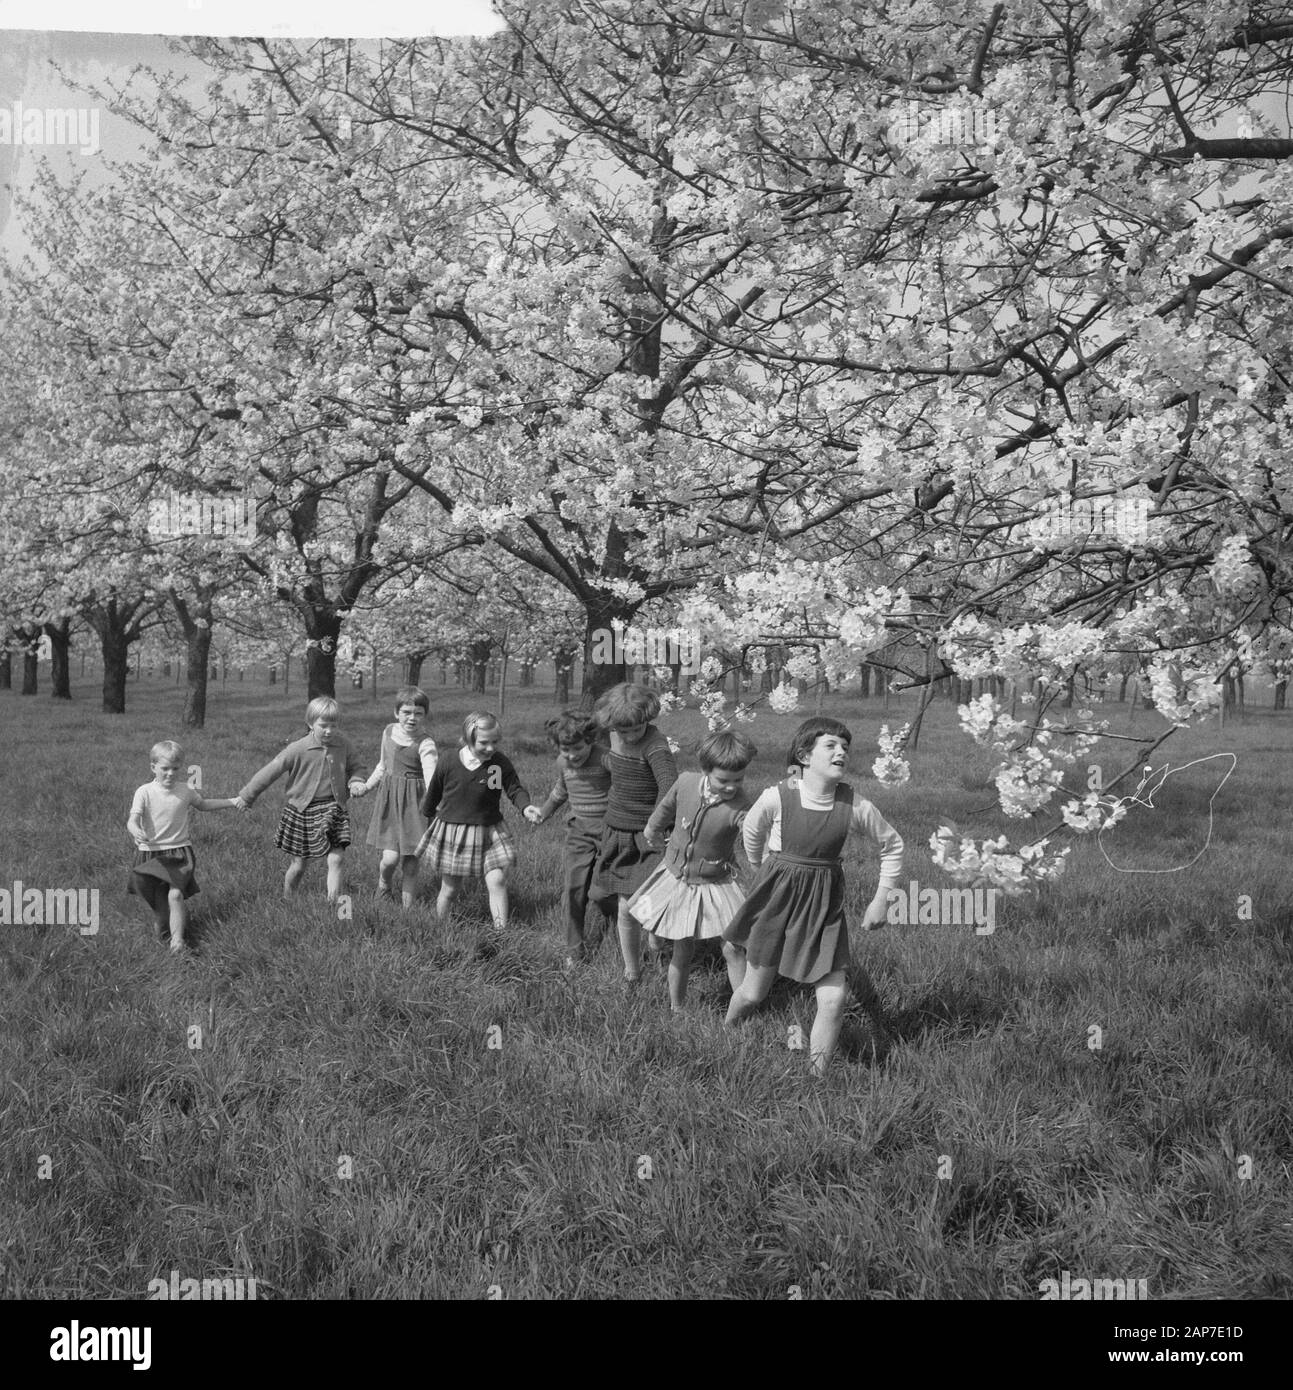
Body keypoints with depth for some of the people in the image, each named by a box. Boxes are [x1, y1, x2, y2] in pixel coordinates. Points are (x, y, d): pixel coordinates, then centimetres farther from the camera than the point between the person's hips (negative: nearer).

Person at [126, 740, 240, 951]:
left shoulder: (185, 791, 2)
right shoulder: (145, 792, -8)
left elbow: (202, 804, 23)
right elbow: (133, 819, -19)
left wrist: (232, 801, 20)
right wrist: (136, 831, -43)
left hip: (179, 852, 0)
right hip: (151, 853, 0)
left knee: (175, 894, -17)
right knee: (157, 901, 5)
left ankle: (177, 940, -18)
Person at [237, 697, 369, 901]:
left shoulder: (342, 746, -2)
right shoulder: (298, 750, -14)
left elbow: (353, 768, 15)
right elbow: (270, 772, -8)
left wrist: (355, 782, -8)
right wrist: (246, 797, -2)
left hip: (333, 810, 2)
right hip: (303, 810, -2)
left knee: (336, 860, -9)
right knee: (298, 865, 7)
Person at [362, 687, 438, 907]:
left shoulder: (425, 744, -13)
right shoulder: (389, 732, 5)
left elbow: (431, 778, -25)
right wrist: (365, 787, 25)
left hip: (414, 802, -3)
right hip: (390, 800, 3)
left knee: (411, 863, 0)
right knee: (391, 857, -10)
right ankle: (383, 883, 23)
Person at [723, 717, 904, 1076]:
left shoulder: (857, 808, -14)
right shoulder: (776, 798, -19)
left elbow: (892, 846, 4)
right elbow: (752, 834, 4)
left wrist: (882, 899, 4)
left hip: (825, 904, 1)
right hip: (777, 897, -1)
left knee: (833, 1000, -6)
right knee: (753, 995, 7)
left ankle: (817, 1077, 14)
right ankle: (726, 1030, 42)